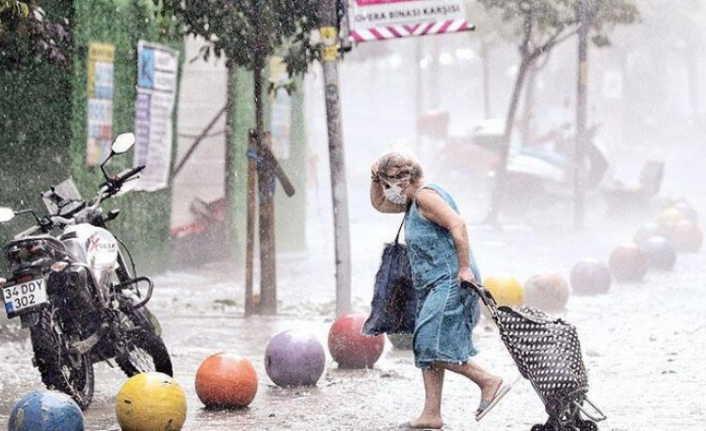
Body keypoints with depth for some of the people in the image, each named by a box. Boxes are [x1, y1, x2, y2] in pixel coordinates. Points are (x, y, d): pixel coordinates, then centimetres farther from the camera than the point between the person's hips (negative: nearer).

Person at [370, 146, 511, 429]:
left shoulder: (426, 196, -12)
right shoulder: (414, 201, 20)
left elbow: (457, 225, -22)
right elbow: (379, 204, 35)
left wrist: (464, 268, -25)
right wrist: (375, 179, 17)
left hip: (450, 282, -11)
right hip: (433, 287, 11)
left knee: (432, 347, -15)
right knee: (426, 349, 9)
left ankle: (489, 382, -8)